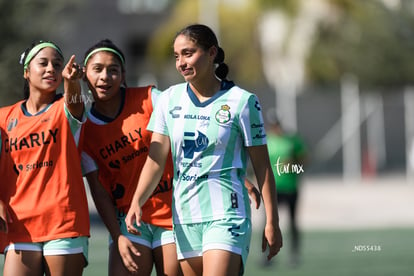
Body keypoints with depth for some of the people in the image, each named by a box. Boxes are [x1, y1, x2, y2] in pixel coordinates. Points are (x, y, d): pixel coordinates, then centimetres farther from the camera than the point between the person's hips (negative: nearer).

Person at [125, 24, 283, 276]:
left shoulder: (242, 101, -6)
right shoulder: (169, 100, 6)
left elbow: (262, 167, -3)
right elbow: (156, 159, 2)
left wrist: (272, 223, -4)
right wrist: (137, 202, -13)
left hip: (225, 215, -5)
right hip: (184, 216, 5)